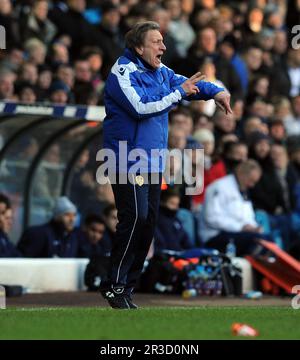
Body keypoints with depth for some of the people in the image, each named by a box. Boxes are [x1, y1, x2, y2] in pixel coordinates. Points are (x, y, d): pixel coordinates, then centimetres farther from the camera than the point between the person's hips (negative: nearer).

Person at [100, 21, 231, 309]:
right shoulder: (123, 72, -15)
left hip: (153, 162, 9)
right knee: (135, 218, -16)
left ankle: (128, 284, 17)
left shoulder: (160, 71, 10)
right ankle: (114, 285, -8)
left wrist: (216, 92, 0)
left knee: (148, 221, 9)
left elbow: (188, 83, 19)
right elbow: (141, 106, -26)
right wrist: (178, 93, -19)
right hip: (128, 162, -9)